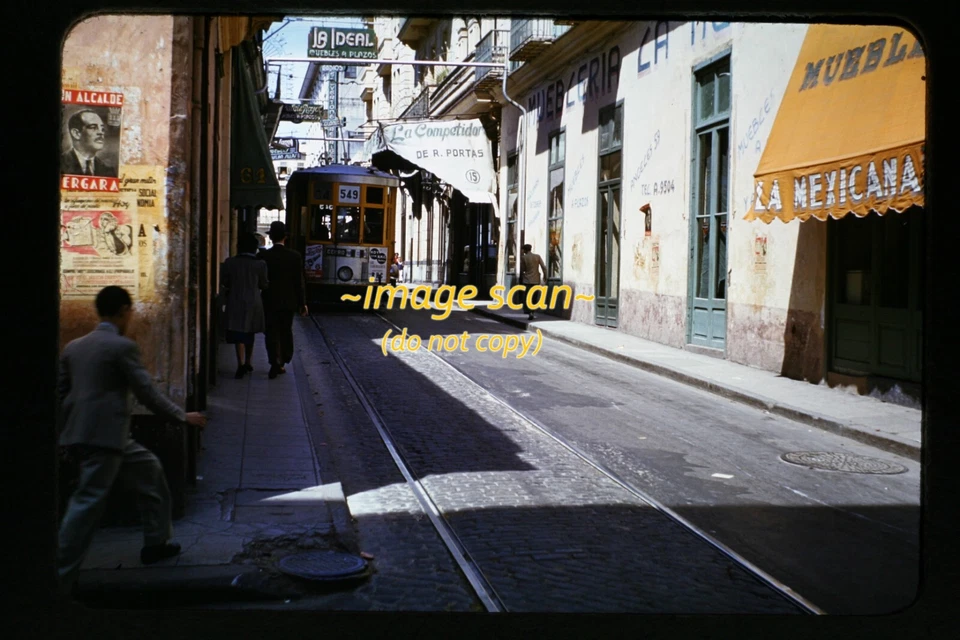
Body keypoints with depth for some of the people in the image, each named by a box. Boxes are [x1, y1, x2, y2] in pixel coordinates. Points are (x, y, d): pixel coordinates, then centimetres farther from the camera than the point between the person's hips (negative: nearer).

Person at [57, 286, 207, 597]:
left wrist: (63, 432, 25)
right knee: (88, 504, -5)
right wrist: (182, 416, 0)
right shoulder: (122, 346, -10)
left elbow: (60, 392, 15)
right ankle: (60, 579, -3)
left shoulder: (73, 347, 13)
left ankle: (156, 543, 32)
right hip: (104, 436, -9)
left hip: (79, 434, 9)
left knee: (150, 469, 23)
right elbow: (146, 392, -10)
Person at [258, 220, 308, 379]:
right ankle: (282, 363, 22)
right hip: (289, 301, 2)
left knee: (272, 333, 2)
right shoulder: (295, 256, -5)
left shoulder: (263, 256, -9)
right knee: (286, 332, 15)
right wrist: (302, 303, 5)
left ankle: (275, 364, -9)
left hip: (270, 302, -2)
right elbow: (299, 282, -2)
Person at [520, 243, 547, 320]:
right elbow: (543, 267, -2)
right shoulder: (537, 256, 1)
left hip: (527, 280, -3)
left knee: (526, 298, 0)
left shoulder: (523, 257, -6)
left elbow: (522, 270, -3)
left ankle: (530, 313, -17)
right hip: (536, 280, 3)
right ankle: (532, 312, 19)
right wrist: (545, 276, 9)